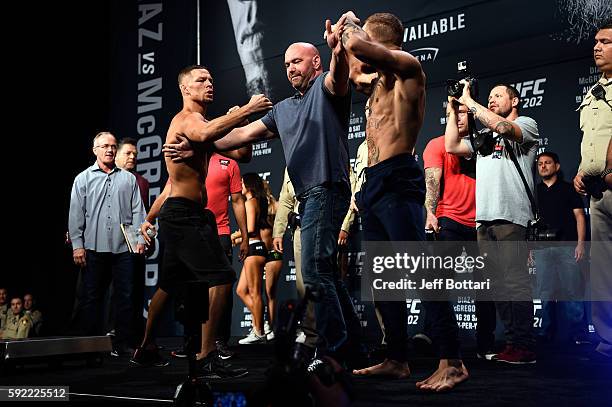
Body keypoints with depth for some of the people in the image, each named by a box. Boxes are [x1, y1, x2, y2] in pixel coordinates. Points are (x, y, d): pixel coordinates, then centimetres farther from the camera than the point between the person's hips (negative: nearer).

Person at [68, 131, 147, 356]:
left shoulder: (128, 179, 13)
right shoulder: (83, 179, 9)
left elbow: (138, 211, 10)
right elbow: (76, 215, 4)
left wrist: (140, 238, 1)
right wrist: (77, 244, -2)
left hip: (124, 247, 1)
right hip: (94, 247, -1)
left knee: (124, 296, 1)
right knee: (92, 297, 3)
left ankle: (121, 344, 8)